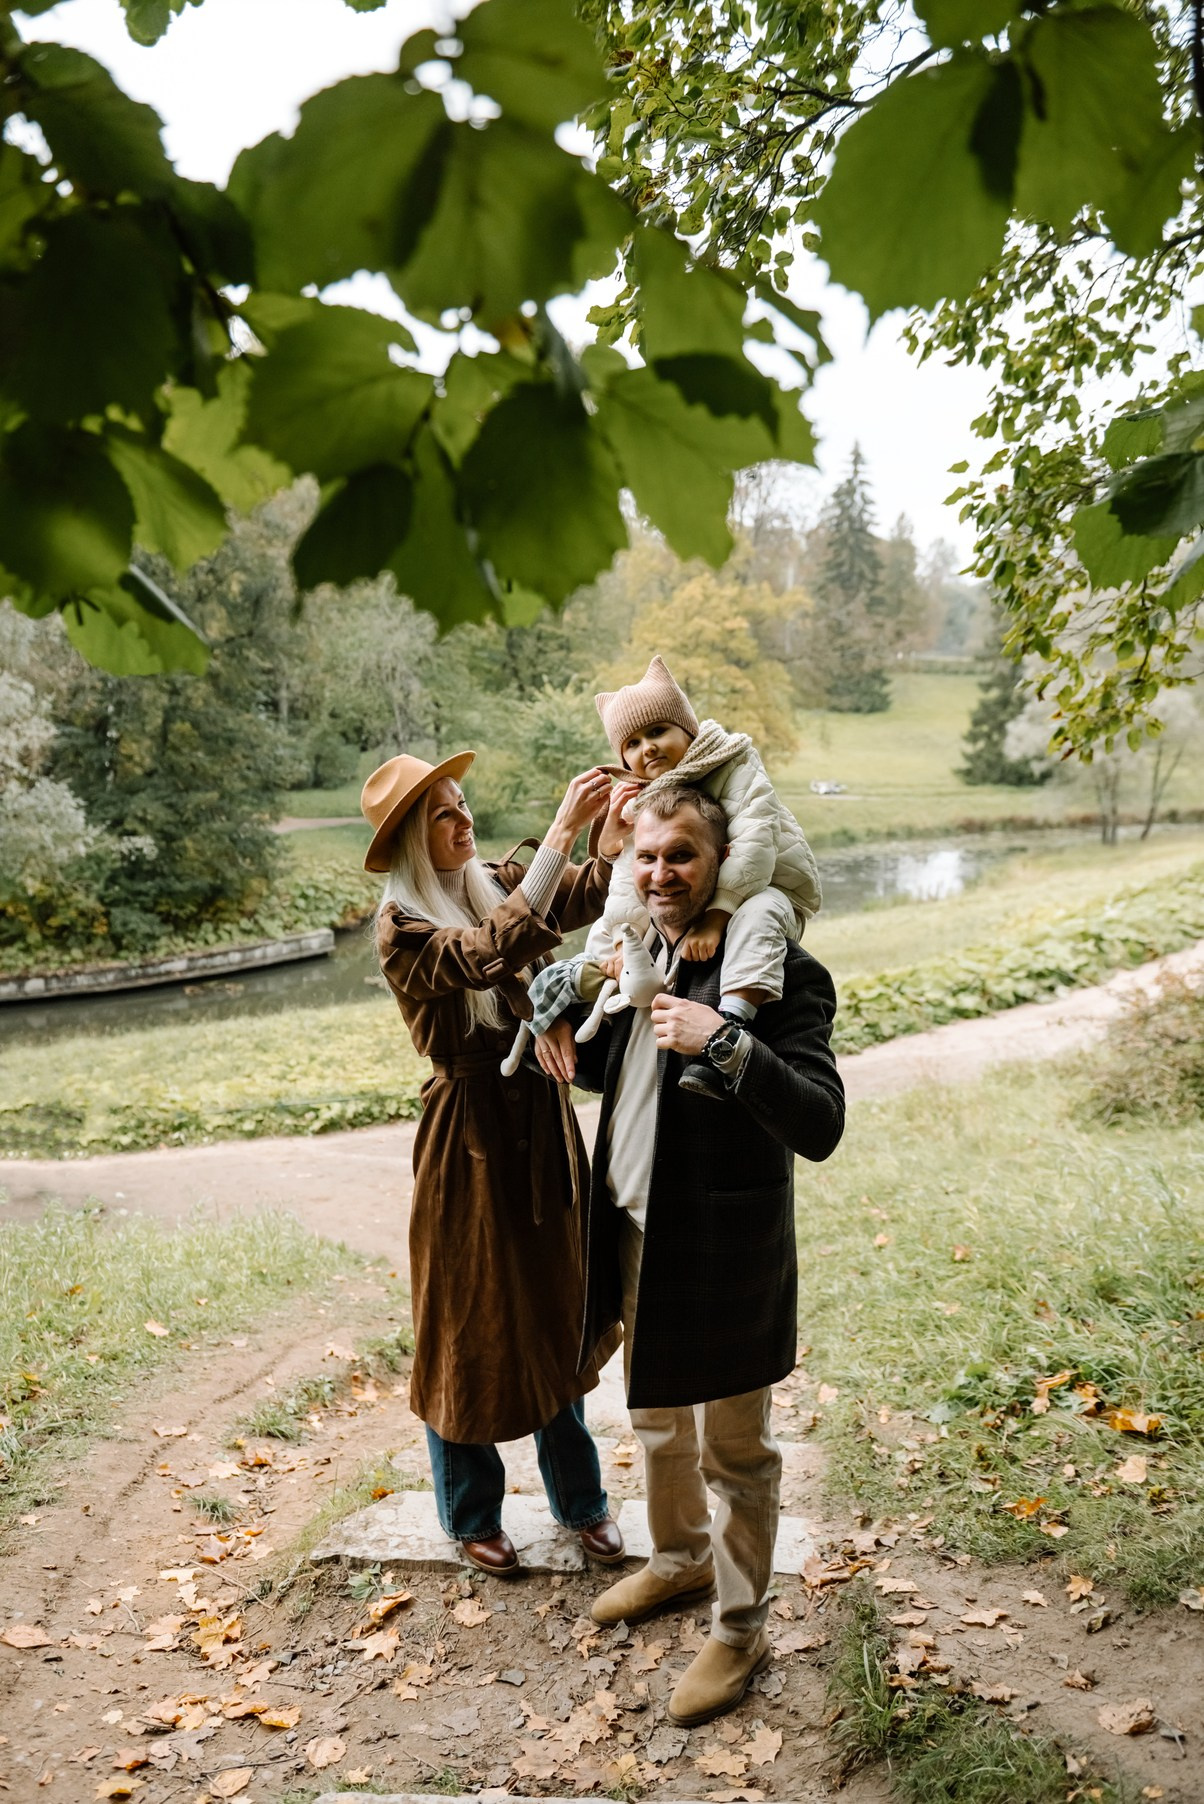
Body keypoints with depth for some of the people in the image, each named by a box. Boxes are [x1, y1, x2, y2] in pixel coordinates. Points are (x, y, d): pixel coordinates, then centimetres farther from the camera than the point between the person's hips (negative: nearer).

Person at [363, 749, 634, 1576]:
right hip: (470, 1134, -5)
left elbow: (591, 895, -15)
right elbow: (490, 956, -33)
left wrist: (615, 834, -36)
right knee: (470, 1325, 10)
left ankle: (580, 1498, 36)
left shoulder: (502, 883, 2)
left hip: (543, 1116, 6)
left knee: (555, 1314, 18)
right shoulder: (402, 927, -14)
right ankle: (471, 1514, 32)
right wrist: (559, 836, -37)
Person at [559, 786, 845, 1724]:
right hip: (634, 1235, 8)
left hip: (723, 1256, -7)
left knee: (734, 1451, 12)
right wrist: (576, 1044, -2)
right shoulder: (638, 957, 4)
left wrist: (725, 1041, -38)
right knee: (658, 1422, 27)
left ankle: (741, 1628, 33)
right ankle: (680, 1559, 51)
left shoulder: (783, 974, -20)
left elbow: (820, 1125, -28)